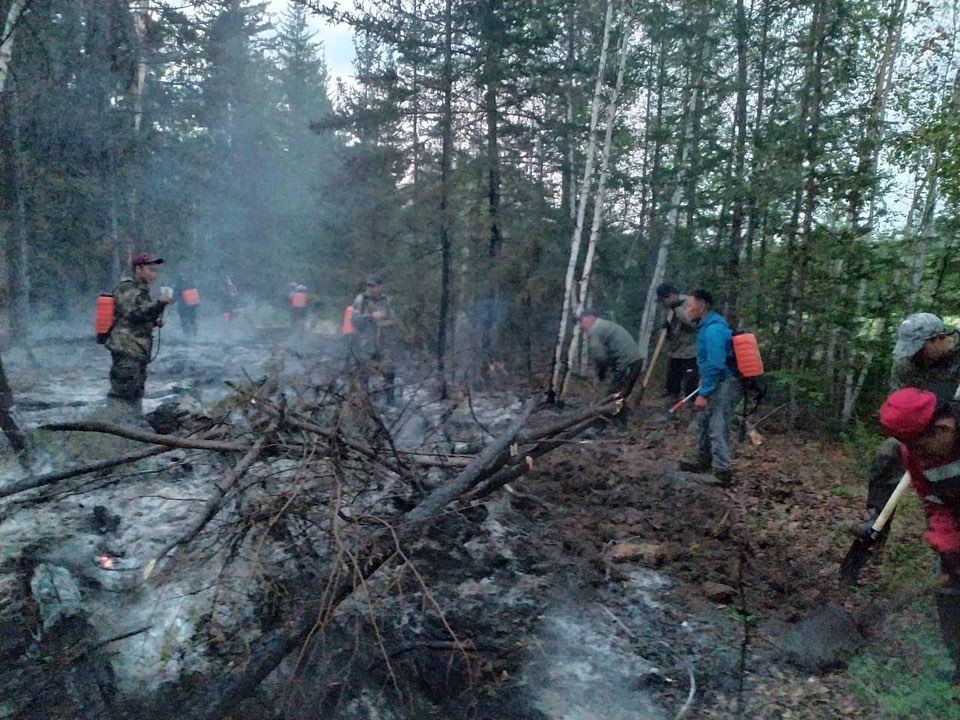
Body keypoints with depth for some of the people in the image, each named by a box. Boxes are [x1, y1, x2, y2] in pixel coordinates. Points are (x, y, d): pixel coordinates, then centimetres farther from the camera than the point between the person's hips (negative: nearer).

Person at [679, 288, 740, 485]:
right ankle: (703, 460, 34)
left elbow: (715, 365, -28)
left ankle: (722, 472, -3)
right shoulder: (707, 325, 10)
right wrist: (704, 388, 26)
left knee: (717, 428, -9)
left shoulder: (713, 329, -23)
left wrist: (704, 393, -25)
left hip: (723, 384, -11)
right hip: (715, 381, 11)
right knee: (703, 422, 21)